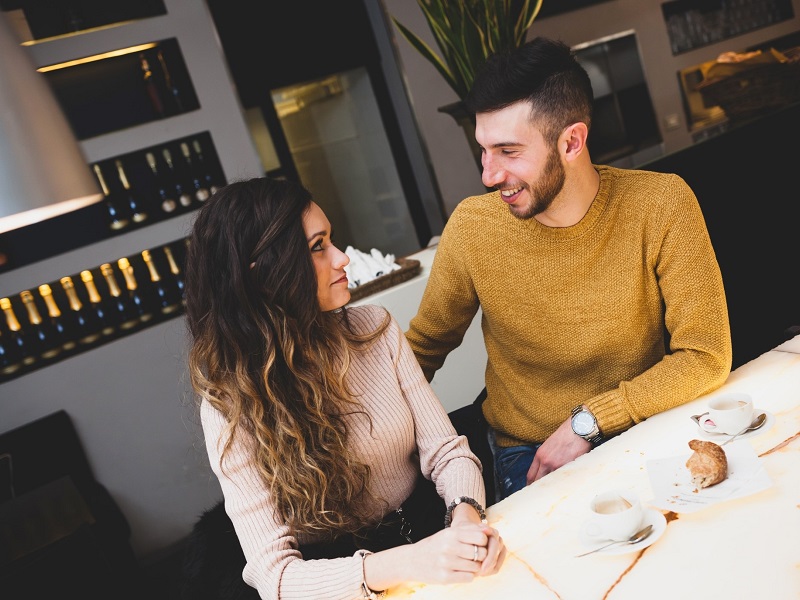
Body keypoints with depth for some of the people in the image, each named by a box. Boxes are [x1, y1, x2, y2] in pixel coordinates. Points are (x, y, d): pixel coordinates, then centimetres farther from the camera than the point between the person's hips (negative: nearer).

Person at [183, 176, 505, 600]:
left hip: (422, 530, 4)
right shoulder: (231, 406, -15)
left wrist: (467, 515, -24)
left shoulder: (375, 329, -4)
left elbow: (445, 450, -3)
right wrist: (407, 563, -32)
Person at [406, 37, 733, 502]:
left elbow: (706, 356, -12)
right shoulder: (472, 226, -10)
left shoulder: (661, 204, -13)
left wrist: (588, 422, -18)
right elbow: (423, 346, 5)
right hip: (527, 454, -1)